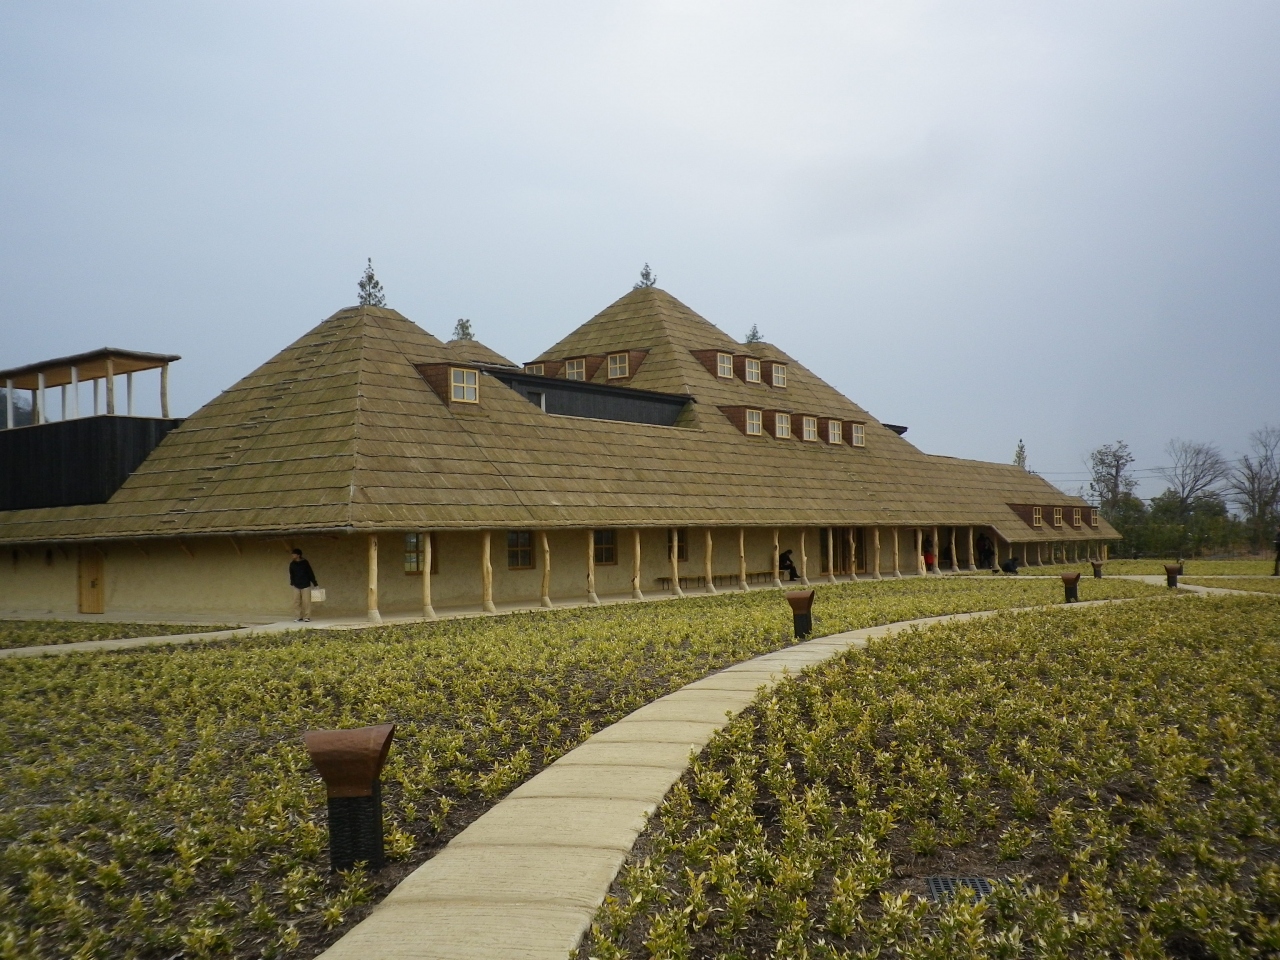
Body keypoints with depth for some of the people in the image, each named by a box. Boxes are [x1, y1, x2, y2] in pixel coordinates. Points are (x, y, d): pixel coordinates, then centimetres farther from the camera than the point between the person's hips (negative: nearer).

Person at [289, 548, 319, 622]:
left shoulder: (305, 563, -4)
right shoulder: (292, 564, 5)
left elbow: (310, 573, -1)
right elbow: (291, 574, 11)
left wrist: (315, 584, -2)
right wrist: (292, 583, 0)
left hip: (305, 585, -3)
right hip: (296, 586, 3)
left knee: (306, 602, -5)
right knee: (296, 602, 0)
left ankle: (307, 617, 1)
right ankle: (300, 617, 8)